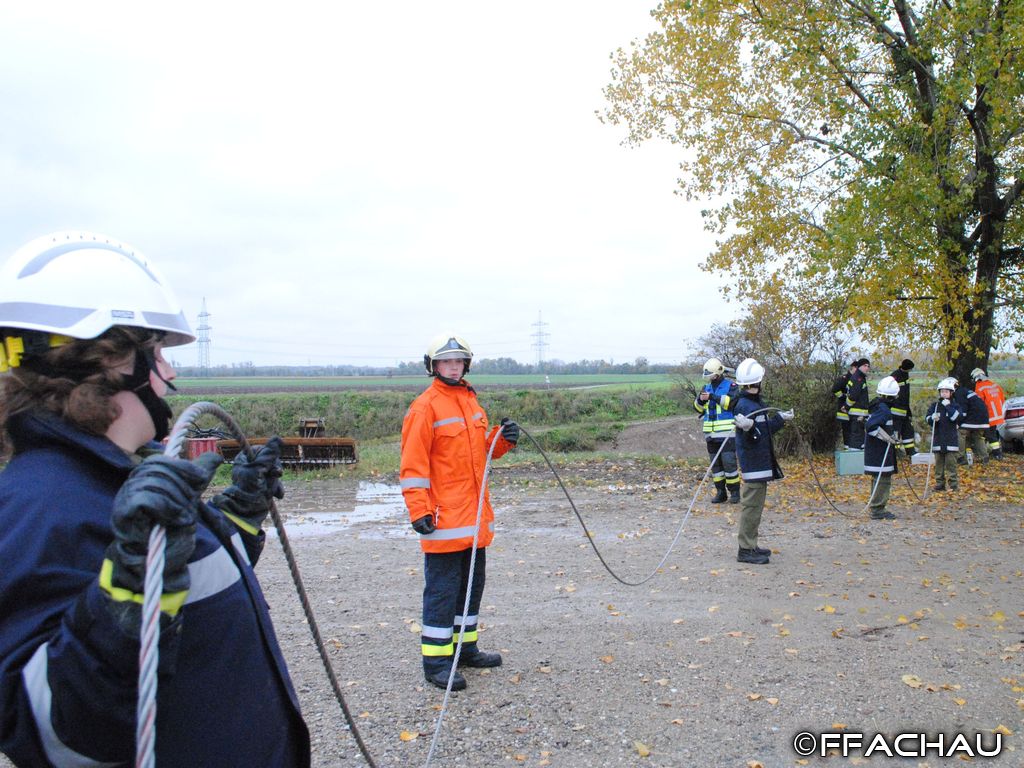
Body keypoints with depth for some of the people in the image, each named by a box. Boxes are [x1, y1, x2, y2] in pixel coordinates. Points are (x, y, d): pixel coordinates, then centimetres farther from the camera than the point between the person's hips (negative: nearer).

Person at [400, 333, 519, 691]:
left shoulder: (471, 400, 14)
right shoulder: (425, 407, -10)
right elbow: (413, 464, -14)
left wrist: (503, 439, 1)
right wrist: (418, 510, -20)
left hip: (475, 514, 8)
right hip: (444, 518, -8)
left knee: (473, 583, 17)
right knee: (442, 590, -2)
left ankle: (465, 647, 31)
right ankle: (435, 661, 8)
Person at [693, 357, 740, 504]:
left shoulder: (730, 386, -2)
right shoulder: (707, 388, 15)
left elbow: (734, 402, -19)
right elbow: (697, 408, 12)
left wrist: (714, 397, -22)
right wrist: (700, 400, -10)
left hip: (727, 433, -6)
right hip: (711, 434, 6)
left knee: (729, 462, -7)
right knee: (715, 464, 9)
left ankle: (734, 492, 3)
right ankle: (720, 492, 16)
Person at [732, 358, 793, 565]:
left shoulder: (757, 403, 11)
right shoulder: (744, 406, -19)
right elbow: (753, 439, -22)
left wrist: (780, 419, 34)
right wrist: (748, 428, -43)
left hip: (761, 462, 10)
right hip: (753, 464, -10)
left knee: (755, 504, 16)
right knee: (751, 505, -6)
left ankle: (750, 546, 25)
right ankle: (746, 550, 0)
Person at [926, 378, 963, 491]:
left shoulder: (954, 405, 1)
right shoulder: (935, 405, 7)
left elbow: (958, 418, -13)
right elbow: (927, 418, 1)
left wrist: (948, 407, -19)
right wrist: (932, 418, -21)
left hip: (951, 440, -3)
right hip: (938, 439, 3)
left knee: (951, 463, -3)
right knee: (939, 463, 7)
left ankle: (954, 485, 1)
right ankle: (939, 484, 13)